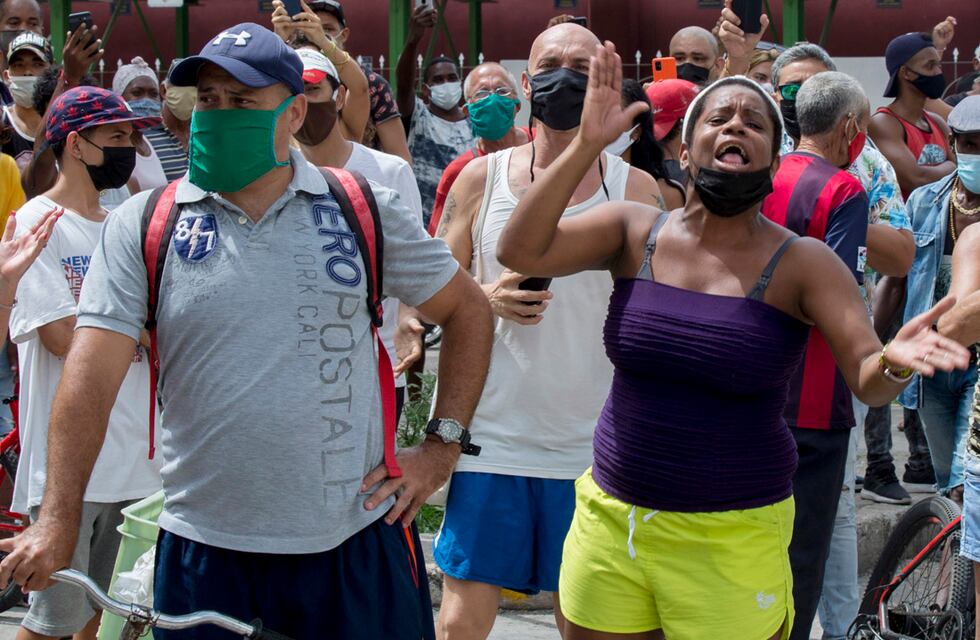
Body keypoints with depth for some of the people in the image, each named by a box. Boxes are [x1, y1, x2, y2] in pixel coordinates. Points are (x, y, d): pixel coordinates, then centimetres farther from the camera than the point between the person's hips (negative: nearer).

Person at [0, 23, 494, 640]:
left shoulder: (367, 211, 2)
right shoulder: (143, 225, 1)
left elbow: (469, 310, 12)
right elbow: (93, 369, -6)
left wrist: (443, 447, 5)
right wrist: (58, 518, -15)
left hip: (359, 543, 0)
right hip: (204, 551, 0)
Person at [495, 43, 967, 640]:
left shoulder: (802, 263, -5)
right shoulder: (634, 231, 1)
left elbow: (866, 378, -14)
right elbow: (520, 250, -12)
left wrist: (892, 360, -37)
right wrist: (588, 143, -18)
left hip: (732, 542, -2)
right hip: (609, 519, 2)